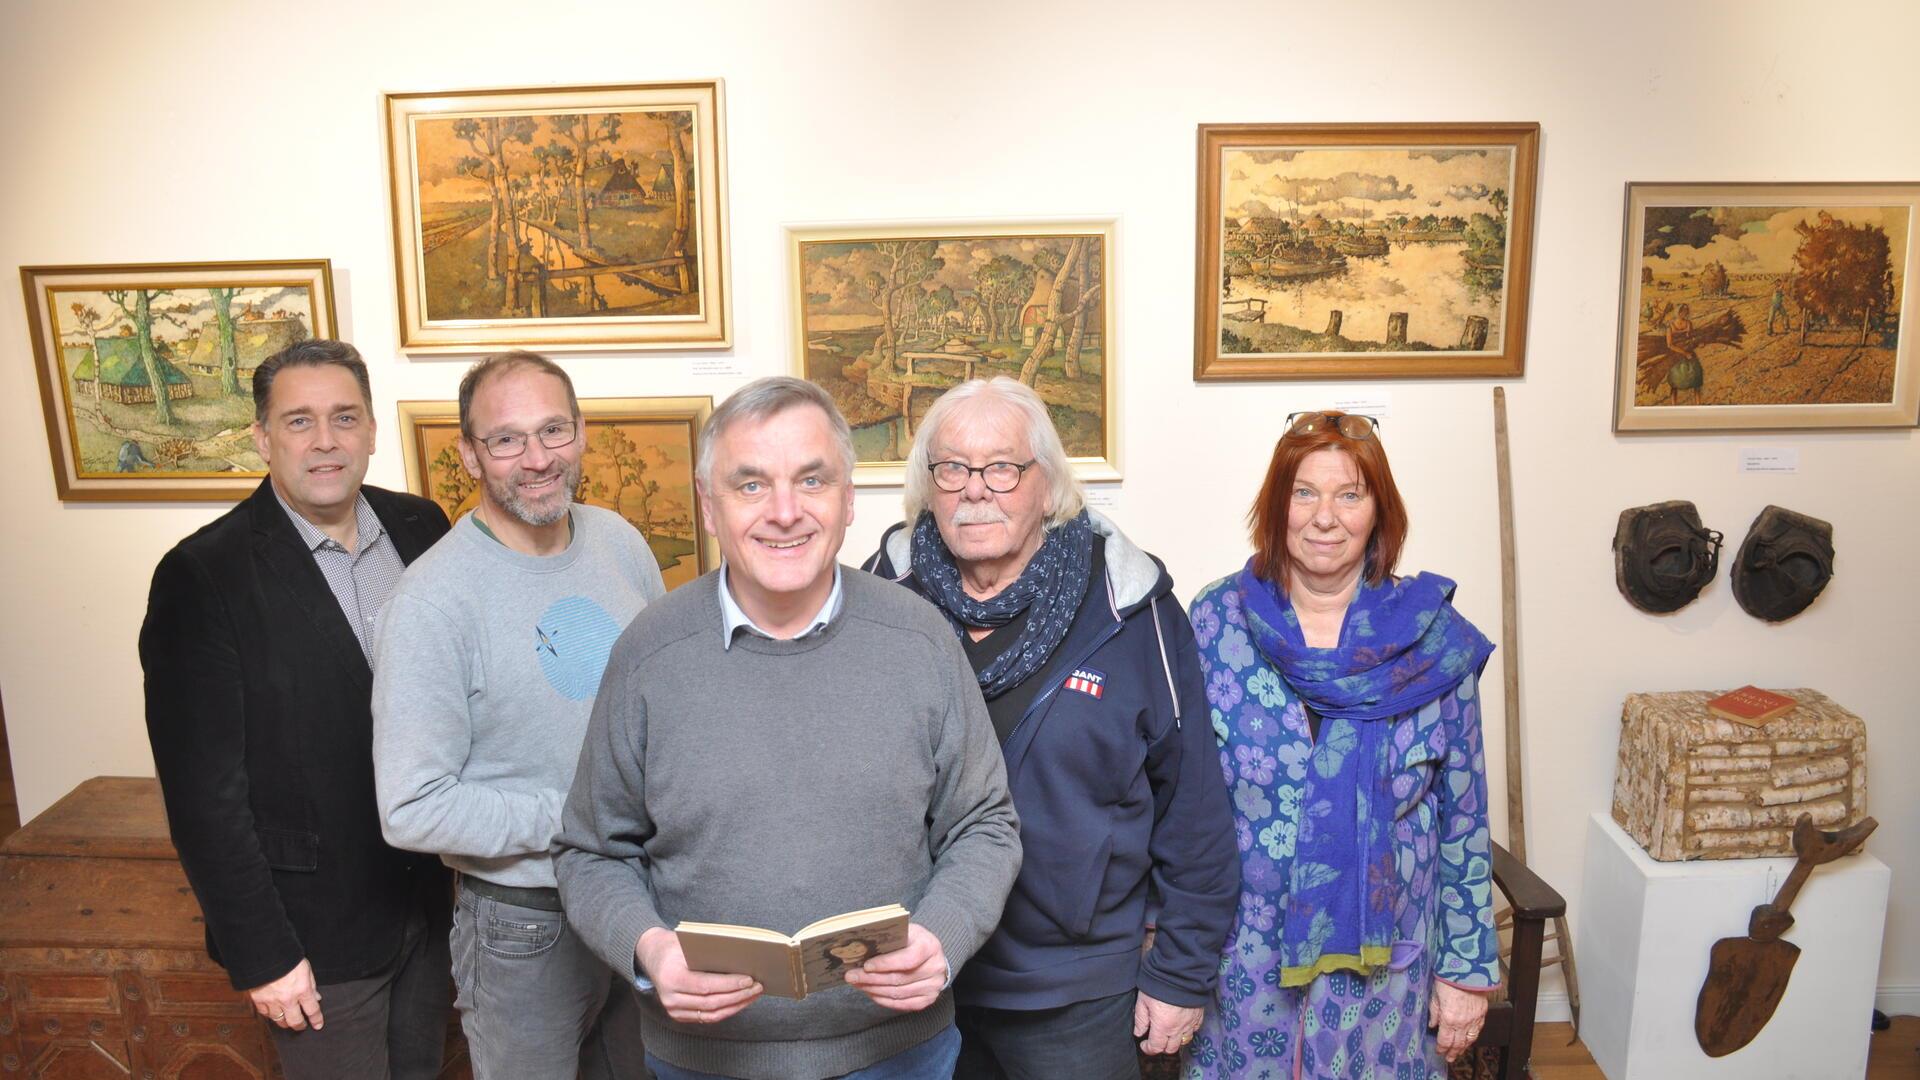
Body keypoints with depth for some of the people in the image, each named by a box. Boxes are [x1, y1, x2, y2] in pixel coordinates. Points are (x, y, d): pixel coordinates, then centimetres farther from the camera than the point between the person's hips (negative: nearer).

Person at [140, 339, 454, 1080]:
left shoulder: (420, 528, -1)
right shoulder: (203, 576, -15)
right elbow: (204, 789, -14)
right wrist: (260, 953, -12)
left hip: (432, 899, 5)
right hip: (319, 932, -4)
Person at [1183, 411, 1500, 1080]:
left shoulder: (1434, 640, -6)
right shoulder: (1214, 621, -7)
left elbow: (1464, 819, 0)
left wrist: (1468, 966, 3)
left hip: (1382, 964, 0)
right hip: (1240, 963, 0)